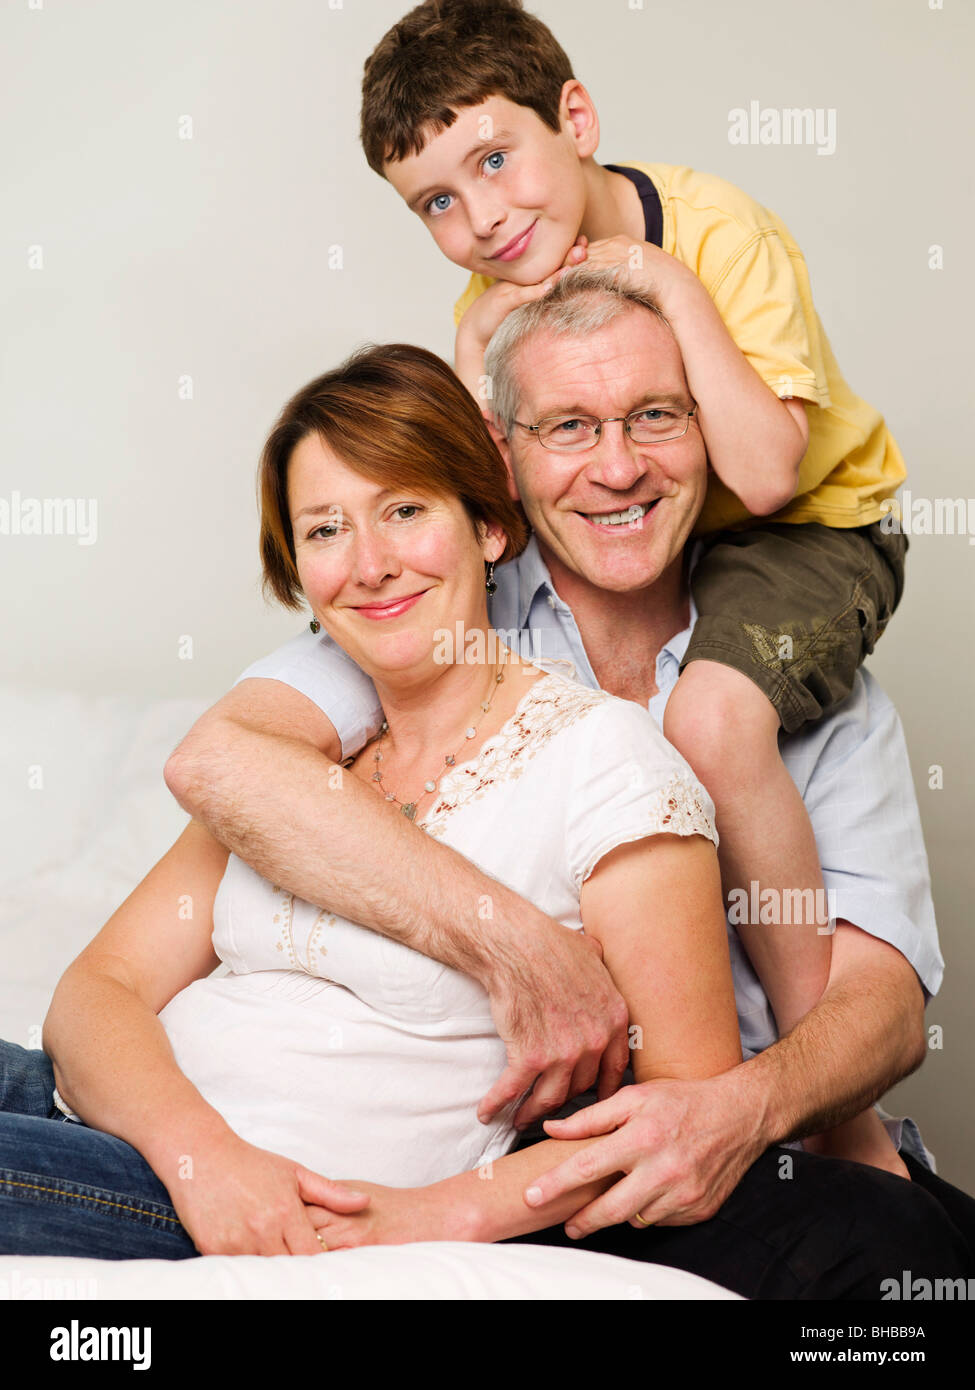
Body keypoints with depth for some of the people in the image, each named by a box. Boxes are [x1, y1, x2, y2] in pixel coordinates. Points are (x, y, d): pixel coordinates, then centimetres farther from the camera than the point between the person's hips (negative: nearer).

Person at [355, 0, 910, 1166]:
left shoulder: (723, 234, -21)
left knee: (711, 714, -35)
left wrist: (670, 283, -29)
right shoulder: (495, 297, -4)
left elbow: (762, 473, -32)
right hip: (655, 539, 7)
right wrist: (477, 344, -18)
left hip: (813, 528, -7)